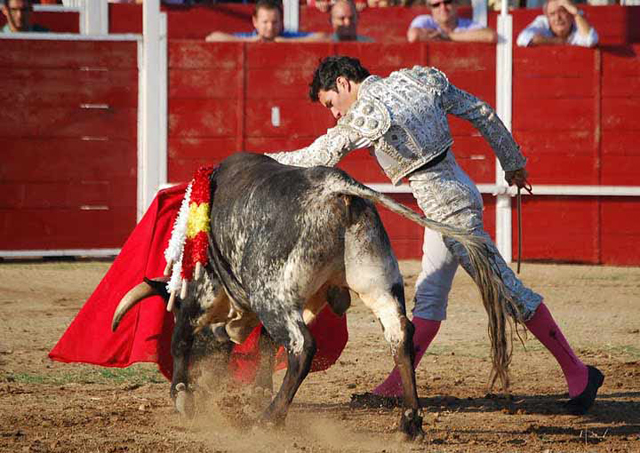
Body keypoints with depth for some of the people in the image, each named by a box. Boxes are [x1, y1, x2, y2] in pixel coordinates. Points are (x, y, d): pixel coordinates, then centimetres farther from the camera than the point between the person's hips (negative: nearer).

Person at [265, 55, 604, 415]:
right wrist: (513, 162, 18)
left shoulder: (366, 117, -15)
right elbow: (482, 113, 8)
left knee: (507, 290, -4)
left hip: (452, 212, -9)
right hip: (458, 193, 9)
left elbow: (316, 159, -10)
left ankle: (577, 372, 0)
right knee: (429, 296, 12)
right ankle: (396, 388, 18)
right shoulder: (417, 80, 5)